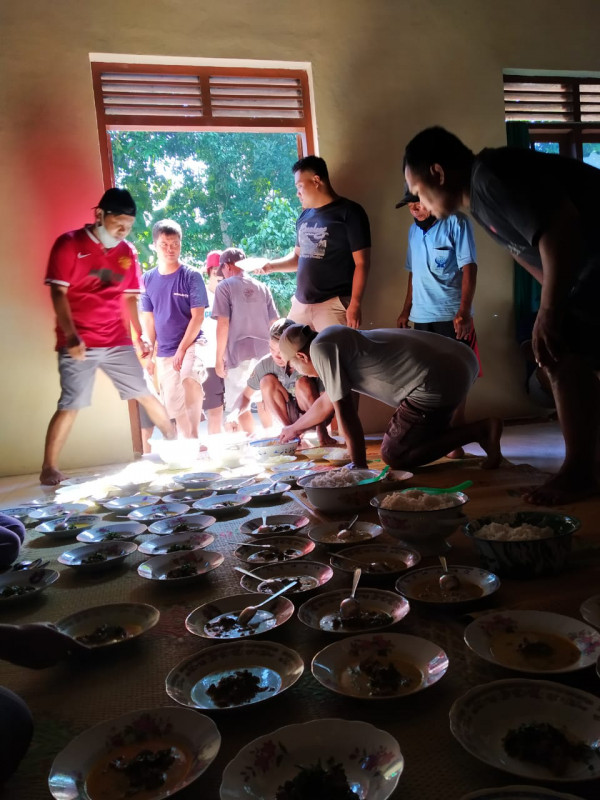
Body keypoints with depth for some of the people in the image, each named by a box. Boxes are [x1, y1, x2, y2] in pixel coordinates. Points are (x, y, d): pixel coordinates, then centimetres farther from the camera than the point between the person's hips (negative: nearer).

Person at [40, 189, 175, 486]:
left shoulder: (127, 252, 10)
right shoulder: (69, 244, -4)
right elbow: (58, 293, -9)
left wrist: (139, 335, 9)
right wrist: (71, 335, -20)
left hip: (118, 341, 5)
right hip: (79, 344, -4)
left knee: (145, 393, 10)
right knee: (70, 404, -8)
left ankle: (175, 441, 26)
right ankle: (48, 468, 2)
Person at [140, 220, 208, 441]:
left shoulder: (192, 276, -5)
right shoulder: (148, 279, 5)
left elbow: (198, 317, -9)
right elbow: (148, 319, 11)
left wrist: (182, 349, -16)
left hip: (190, 344, -4)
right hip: (163, 352, 4)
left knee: (190, 381, -32)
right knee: (172, 404, 9)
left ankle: (194, 438, -21)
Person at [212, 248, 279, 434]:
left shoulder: (225, 287, -3)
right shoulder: (262, 288, 9)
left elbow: (223, 324, -8)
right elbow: (274, 323, 10)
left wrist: (219, 358, -3)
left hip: (239, 353, -5)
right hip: (263, 351, 5)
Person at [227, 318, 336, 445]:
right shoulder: (266, 364, -15)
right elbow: (246, 395, -5)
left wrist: (322, 431, -45)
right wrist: (234, 413, -27)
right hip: (288, 417, 4)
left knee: (303, 383, -31)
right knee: (267, 381, -20)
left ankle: (322, 433, -18)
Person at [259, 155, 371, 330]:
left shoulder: (349, 212, -5)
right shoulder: (305, 216, 15)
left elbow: (362, 263, -10)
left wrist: (355, 304, -16)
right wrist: (271, 266, 8)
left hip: (333, 305, -7)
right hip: (300, 303, 7)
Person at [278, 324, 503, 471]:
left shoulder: (320, 349, -6)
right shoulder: (336, 339, 24)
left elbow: (344, 410, -8)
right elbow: (327, 402, 38)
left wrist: (359, 466, 1)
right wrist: (294, 428, 51)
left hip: (436, 382, -10)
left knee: (394, 457, 0)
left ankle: (479, 430, -5)